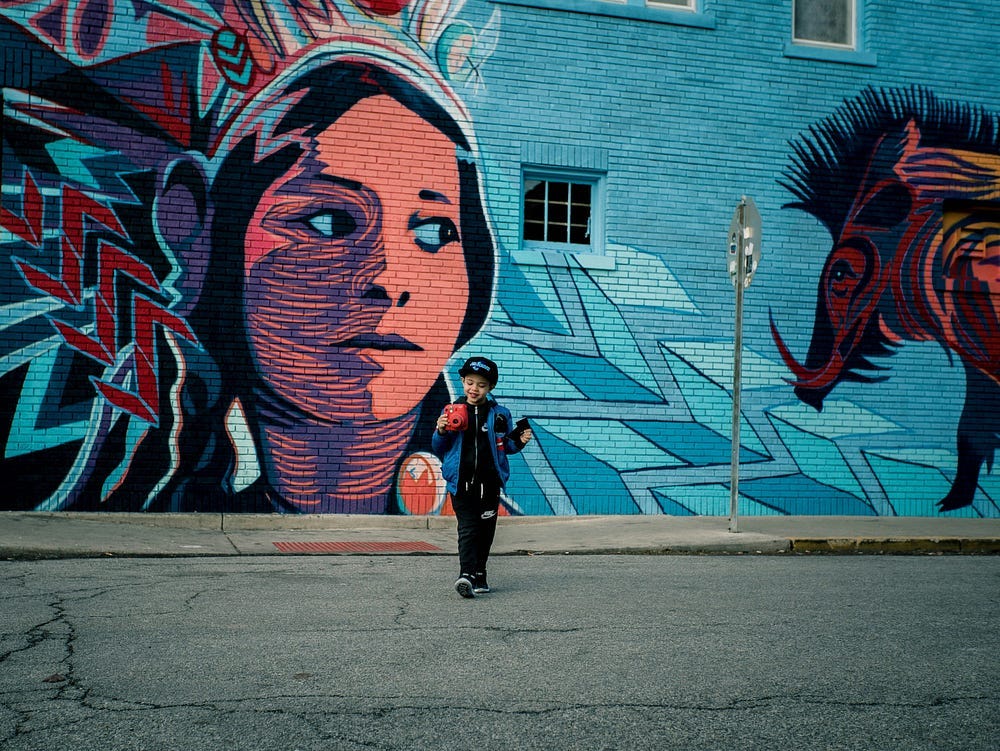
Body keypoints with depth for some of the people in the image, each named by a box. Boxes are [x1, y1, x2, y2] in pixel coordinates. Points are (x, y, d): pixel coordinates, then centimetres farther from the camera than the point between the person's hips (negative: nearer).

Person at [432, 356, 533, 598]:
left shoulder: (500, 414, 5)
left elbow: (506, 446, 15)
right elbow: (438, 449, 7)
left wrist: (519, 441, -6)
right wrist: (441, 432, -12)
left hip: (489, 482, 2)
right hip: (461, 481, -2)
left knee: (485, 530, 8)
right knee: (467, 528, -10)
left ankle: (479, 575, 20)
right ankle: (466, 574, -18)